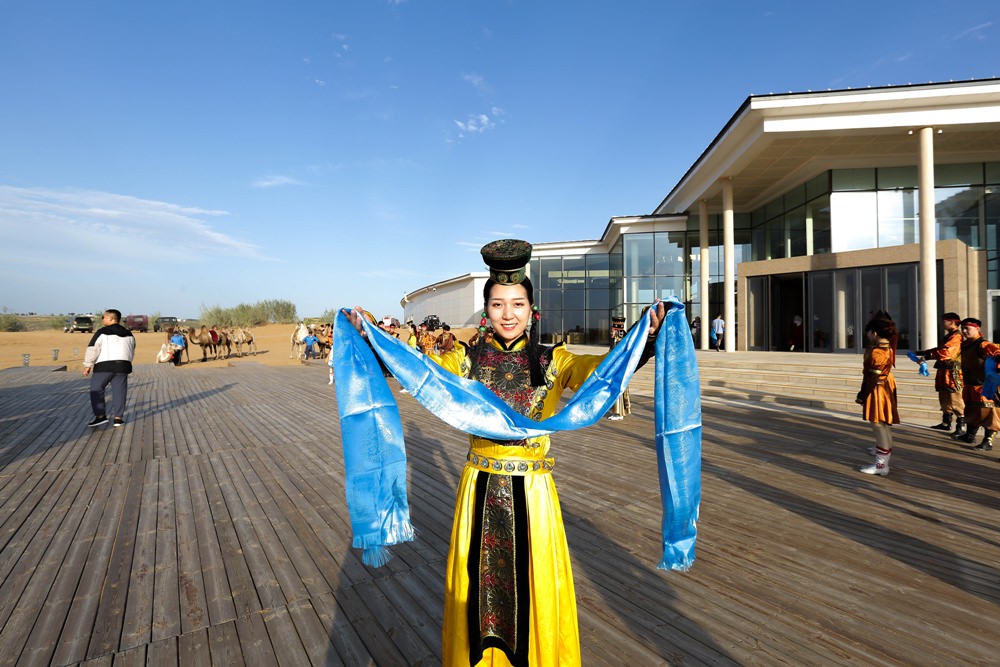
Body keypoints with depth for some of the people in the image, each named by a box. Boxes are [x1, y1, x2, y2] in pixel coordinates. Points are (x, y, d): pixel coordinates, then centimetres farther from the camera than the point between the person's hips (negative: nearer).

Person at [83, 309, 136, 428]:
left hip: (104, 365, -5)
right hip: (122, 365, 5)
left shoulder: (102, 332, -5)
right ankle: (118, 418, 6)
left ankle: (100, 415, 2)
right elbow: (132, 352, 19)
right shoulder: (128, 334, 13)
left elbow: (92, 349, -6)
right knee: (119, 392, 6)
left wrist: (87, 365, 1)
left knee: (96, 389, 8)